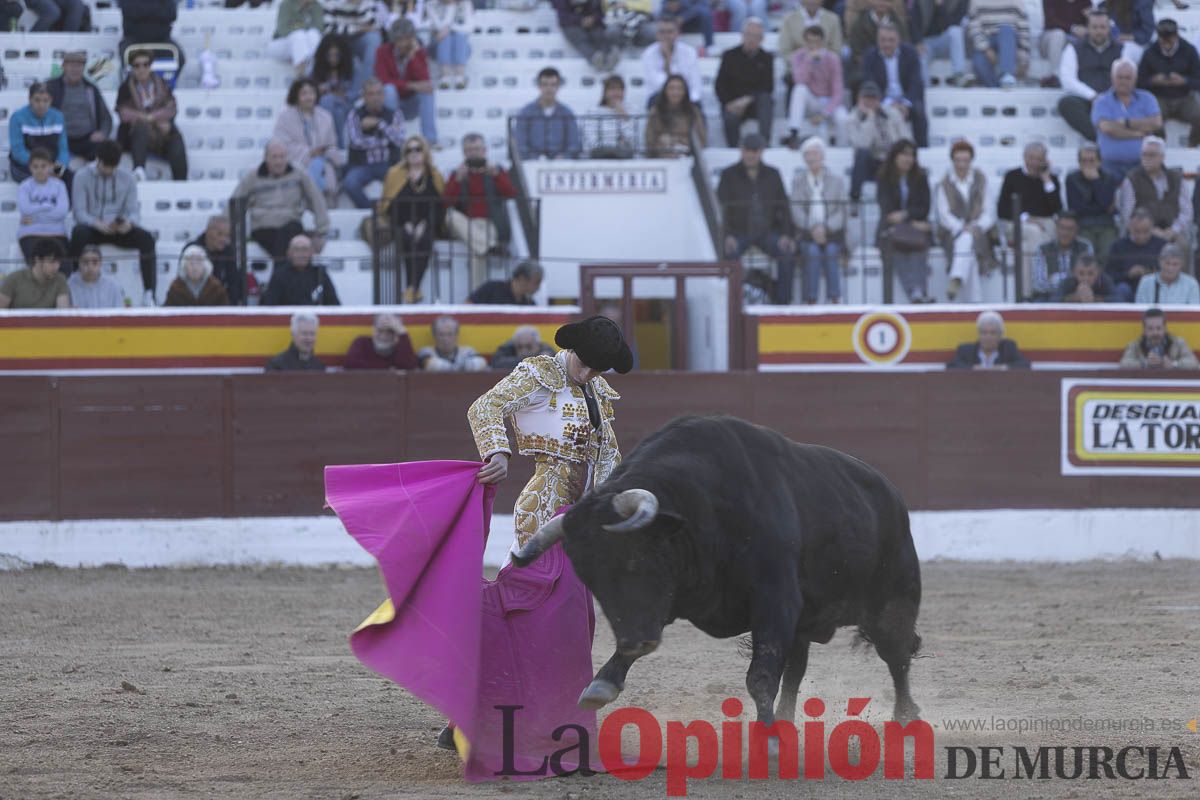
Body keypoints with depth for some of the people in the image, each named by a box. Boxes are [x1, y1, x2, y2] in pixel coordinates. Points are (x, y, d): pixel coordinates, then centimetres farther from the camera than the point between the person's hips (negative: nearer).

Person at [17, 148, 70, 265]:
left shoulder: (59, 185, 11)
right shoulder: (25, 187, 8)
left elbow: (62, 211, -4)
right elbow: (25, 208, -10)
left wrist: (35, 218, -7)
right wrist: (50, 206, -2)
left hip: (56, 233, 1)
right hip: (30, 234, -1)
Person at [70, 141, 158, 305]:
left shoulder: (126, 177, 3)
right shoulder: (83, 176, -4)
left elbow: (134, 210, 1)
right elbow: (79, 212, -9)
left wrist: (129, 222, -24)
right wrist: (97, 224, -29)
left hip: (118, 229, 2)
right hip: (92, 228, -2)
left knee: (146, 238, -26)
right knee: (79, 233, -38)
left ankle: (149, 294, -25)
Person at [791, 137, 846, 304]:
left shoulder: (836, 181, 12)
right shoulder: (798, 181, 13)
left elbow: (841, 212, 2)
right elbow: (797, 211, 1)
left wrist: (825, 228, -15)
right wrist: (813, 228, -17)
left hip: (832, 232, 0)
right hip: (806, 232, 0)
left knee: (831, 250, -32)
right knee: (813, 251, -33)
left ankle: (835, 301, -30)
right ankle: (811, 301, -34)